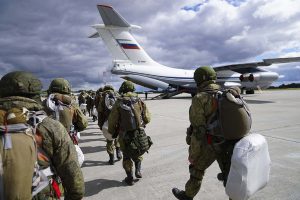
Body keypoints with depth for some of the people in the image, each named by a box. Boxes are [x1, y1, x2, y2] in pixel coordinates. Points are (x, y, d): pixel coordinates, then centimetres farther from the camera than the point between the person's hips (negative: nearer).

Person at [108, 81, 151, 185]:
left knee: (126, 156, 20)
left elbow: (112, 121, -6)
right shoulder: (139, 101, -4)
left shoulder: (118, 103, -8)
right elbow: (147, 119, -1)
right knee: (138, 153, 30)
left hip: (125, 136, -1)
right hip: (140, 134, 2)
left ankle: (130, 178, 25)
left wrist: (112, 132, 11)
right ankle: (138, 171, 21)